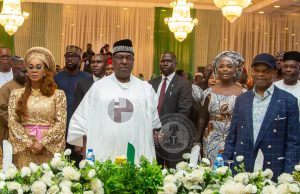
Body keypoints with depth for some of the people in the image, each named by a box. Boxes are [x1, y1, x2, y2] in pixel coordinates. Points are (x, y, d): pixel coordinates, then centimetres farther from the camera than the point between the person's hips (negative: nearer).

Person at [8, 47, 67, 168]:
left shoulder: (58, 94, 2)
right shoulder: (16, 94, 6)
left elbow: (61, 123, -3)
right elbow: (12, 122, 1)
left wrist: (42, 142, -12)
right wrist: (29, 142, -10)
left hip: (49, 149, -1)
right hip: (24, 150, 1)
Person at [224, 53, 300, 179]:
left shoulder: (288, 101, -3)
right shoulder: (241, 99, 7)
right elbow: (232, 137, 10)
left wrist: (288, 175, -10)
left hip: (273, 172, -3)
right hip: (240, 170, 3)